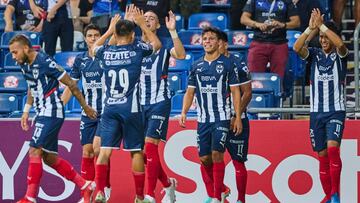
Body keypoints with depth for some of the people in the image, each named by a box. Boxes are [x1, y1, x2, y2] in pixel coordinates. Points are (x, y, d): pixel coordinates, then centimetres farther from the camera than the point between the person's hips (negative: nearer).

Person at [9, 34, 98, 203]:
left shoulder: (45, 63, -20)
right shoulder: (25, 65, 6)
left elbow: (70, 84, -12)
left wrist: (85, 107, -5)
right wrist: (26, 110, 18)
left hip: (51, 113, -9)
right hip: (42, 114, 9)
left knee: (34, 152, -15)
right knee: (50, 158, 11)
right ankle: (85, 186, 22)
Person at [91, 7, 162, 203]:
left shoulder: (106, 53, 5)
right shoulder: (137, 49, -2)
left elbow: (94, 48, 31)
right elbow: (157, 44, 19)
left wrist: (109, 30, 35)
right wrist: (142, 24, 25)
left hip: (110, 108, 2)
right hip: (130, 109, -2)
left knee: (105, 150, 0)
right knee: (136, 152, 5)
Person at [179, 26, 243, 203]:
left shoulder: (227, 64, 0)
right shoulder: (196, 66, 11)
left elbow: (235, 91, -1)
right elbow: (190, 91, 14)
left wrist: (238, 117, -7)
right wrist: (184, 112, 0)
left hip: (221, 118, -4)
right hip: (203, 119, 4)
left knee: (217, 154, -13)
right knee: (204, 158, 4)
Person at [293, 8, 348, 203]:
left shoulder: (340, 55, 1)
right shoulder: (314, 54, 8)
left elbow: (340, 43, -23)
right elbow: (297, 48, -12)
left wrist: (322, 25, -21)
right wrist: (311, 28, -22)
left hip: (336, 111, -3)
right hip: (316, 112, 3)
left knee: (333, 148, -23)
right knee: (323, 157, 5)